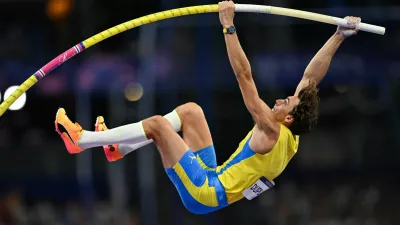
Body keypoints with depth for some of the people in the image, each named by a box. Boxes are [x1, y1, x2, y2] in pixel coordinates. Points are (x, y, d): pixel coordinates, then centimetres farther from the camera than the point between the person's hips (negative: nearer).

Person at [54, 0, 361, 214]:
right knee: (190, 110, 15)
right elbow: (312, 77, 5)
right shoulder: (292, 135, 0)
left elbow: (244, 76, -26)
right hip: (214, 177, 10)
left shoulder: (271, 132, -22)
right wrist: (340, 36, 3)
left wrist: (229, 27, -26)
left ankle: (81, 140, -3)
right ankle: (118, 148, 16)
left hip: (204, 194, -10)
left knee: (158, 123, -12)